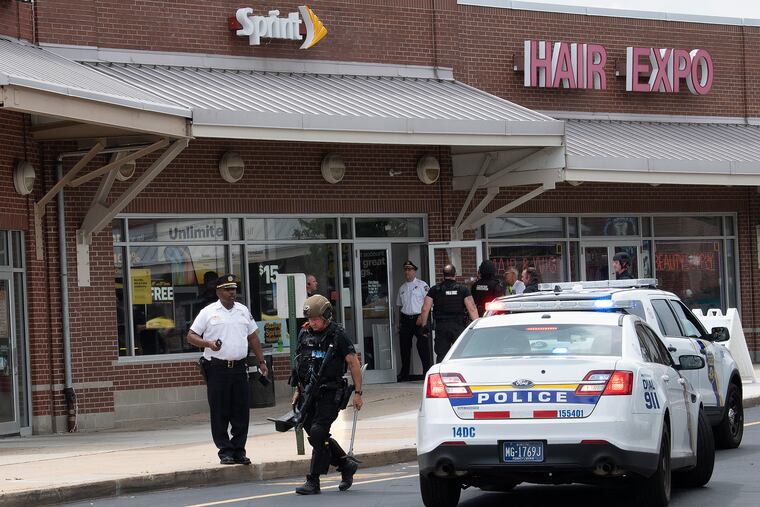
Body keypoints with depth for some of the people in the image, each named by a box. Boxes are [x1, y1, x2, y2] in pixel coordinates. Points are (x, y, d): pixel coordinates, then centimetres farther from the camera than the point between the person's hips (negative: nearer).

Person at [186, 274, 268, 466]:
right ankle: (225, 452, 4)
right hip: (217, 369, -4)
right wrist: (208, 344, -18)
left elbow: (253, 337, 21)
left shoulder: (243, 311, 14)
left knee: (241, 412, 3)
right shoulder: (208, 312, 0)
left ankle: (239, 450, 11)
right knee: (219, 413, -2)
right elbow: (191, 336, -1)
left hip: (239, 367, 4)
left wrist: (261, 361, 17)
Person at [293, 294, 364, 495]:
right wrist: (298, 390, 16)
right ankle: (346, 465, 25)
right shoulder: (304, 333, 10)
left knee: (318, 433, -15)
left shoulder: (338, 335, -6)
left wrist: (358, 392, -6)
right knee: (312, 432, 6)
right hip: (308, 393, 6)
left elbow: (353, 363, -4)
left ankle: (313, 481, -11)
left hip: (329, 393, -6)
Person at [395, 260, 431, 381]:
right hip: (406, 319, 5)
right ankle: (404, 374, 18)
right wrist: (400, 322, 14)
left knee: (423, 346, -10)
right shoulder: (402, 288, 16)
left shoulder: (422, 285, 0)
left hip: (419, 317, -5)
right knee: (405, 347, 9)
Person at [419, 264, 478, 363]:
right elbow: (472, 309, -8)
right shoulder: (463, 289, 0)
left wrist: (424, 326, 9)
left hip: (441, 326, 1)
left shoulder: (434, 290, 3)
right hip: (459, 326, -1)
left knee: (441, 356, 5)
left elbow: (425, 309, -1)